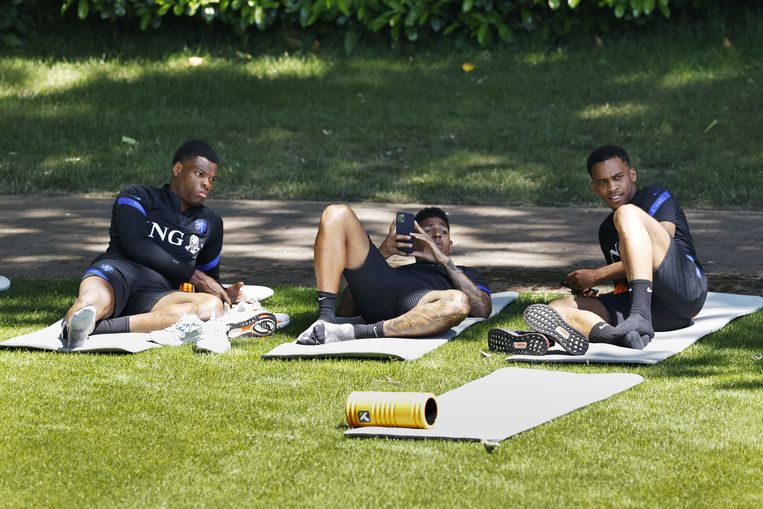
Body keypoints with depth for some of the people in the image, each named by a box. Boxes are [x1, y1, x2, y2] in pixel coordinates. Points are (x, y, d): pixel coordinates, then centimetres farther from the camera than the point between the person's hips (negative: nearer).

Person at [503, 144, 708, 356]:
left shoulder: (657, 197, 9)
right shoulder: (607, 231, 28)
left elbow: (659, 252, -6)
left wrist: (597, 275, -4)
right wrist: (591, 293, 6)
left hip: (686, 288, -6)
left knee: (627, 214, -22)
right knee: (557, 308, -12)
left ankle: (640, 318, -42)